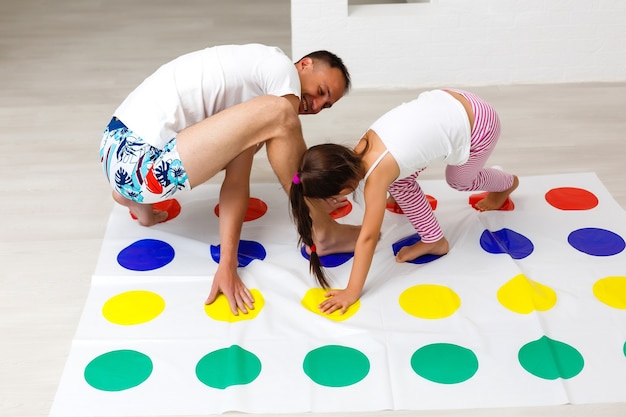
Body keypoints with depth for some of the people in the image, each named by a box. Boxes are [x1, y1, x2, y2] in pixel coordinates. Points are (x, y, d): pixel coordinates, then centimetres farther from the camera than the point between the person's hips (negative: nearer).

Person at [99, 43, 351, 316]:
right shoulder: (283, 69, -5)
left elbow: (236, 182, 9)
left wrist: (227, 264, 1)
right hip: (141, 168, -9)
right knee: (277, 114, -16)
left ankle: (135, 196, 23)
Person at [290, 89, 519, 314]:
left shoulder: (376, 175, -28)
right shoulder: (359, 151, -9)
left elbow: (368, 237, -25)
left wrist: (352, 292, -20)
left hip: (478, 124, -6)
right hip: (446, 103, 6)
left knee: (460, 180, 22)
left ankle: (507, 183, 52)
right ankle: (434, 240, 21)